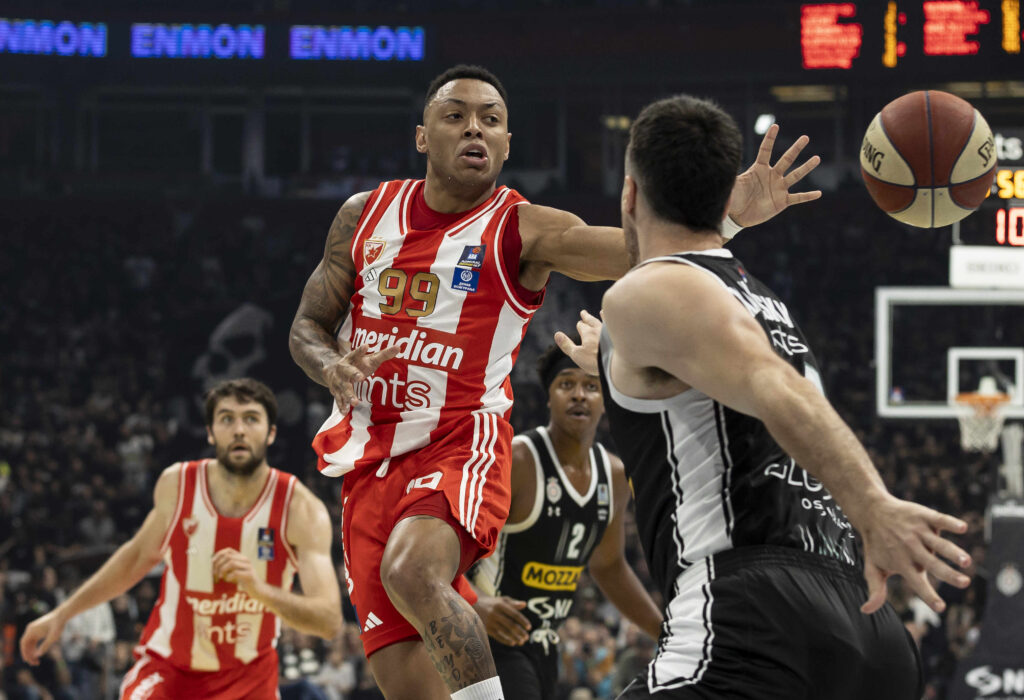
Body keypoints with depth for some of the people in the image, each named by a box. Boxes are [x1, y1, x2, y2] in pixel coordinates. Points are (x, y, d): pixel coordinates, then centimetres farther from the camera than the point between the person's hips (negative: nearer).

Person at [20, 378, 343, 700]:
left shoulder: (302, 510, -16)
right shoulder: (176, 485, -9)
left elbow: (330, 620, -24)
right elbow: (140, 555, 12)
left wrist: (259, 589, -43)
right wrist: (63, 613, 14)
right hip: (167, 668, -1)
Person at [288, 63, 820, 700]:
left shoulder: (523, 230, -4)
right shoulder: (366, 216, 9)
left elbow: (638, 249, -20)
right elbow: (307, 325, 14)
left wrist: (727, 218, -38)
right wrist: (332, 369, -10)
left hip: (462, 446, -4)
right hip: (370, 457, 5)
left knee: (412, 571, -36)